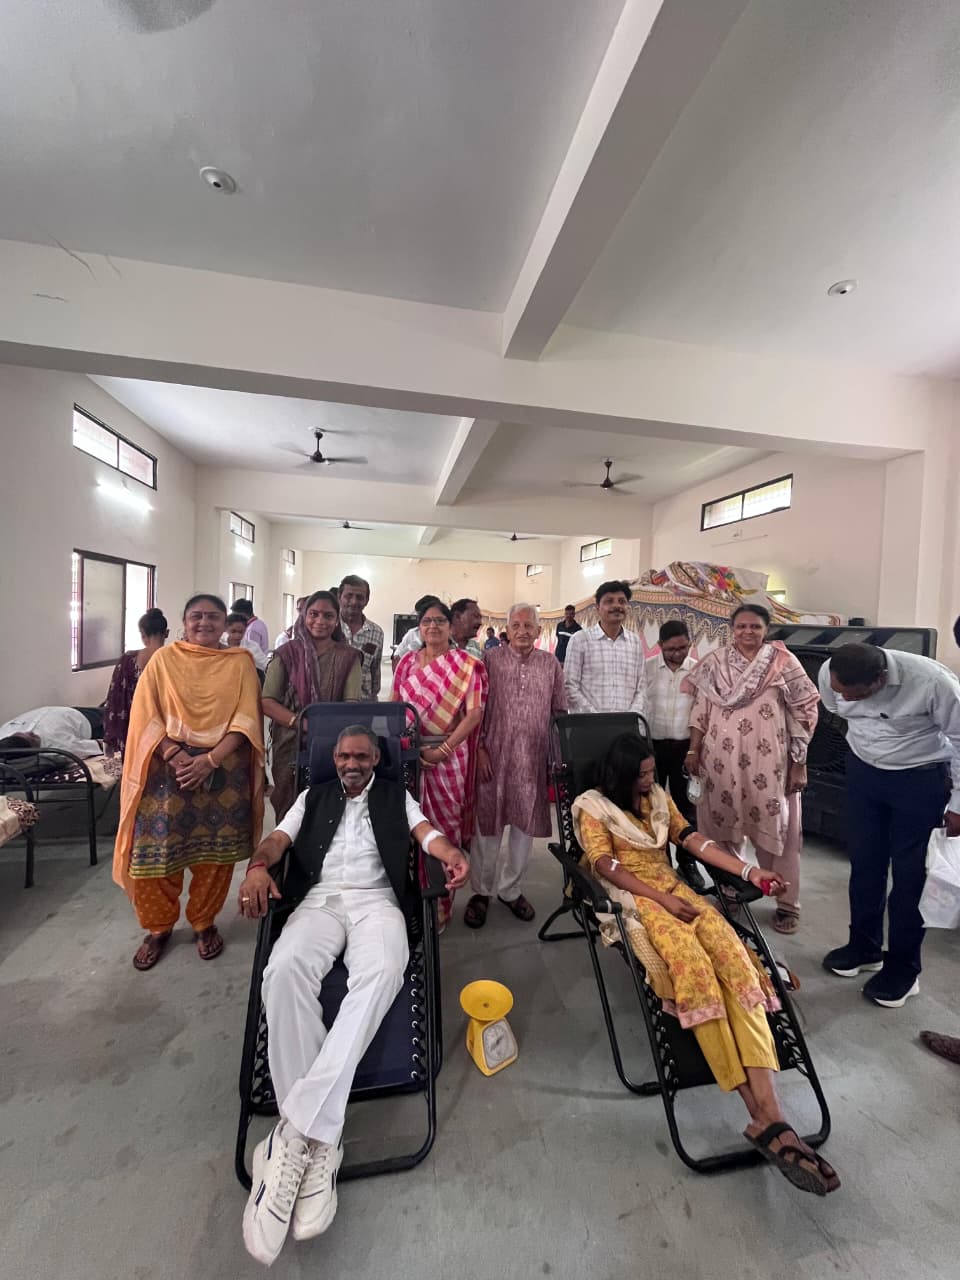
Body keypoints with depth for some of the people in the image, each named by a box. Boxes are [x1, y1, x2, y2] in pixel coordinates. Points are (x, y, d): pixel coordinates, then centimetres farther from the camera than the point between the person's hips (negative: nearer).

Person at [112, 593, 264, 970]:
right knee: (157, 850, 4)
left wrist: (209, 759, -16)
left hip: (224, 771, 0)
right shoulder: (163, 659, 4)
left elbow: (245, 719, -7)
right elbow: (146, 716, -2)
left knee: (214, 851, 7)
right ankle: (158, 927, 29)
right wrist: (174, 755, -15)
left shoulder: (241, 662, 1)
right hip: (168, 768, 1)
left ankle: (205, 922, 30)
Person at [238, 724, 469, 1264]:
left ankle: (298, 1129, -34)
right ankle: (317, 1137, -28)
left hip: (376, 900, -1)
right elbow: (280, 838, 11)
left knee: (382, 973, -34)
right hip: (320, 899, 1)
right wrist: (259, 866, -14)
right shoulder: (314, 796, 22)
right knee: (286, 970, -32)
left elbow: (426, 831, 3)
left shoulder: (396, 796, 18)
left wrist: (452, 854, -20)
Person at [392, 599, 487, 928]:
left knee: (444, 825, 5)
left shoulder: (468, 665, -5)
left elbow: (474, 713, -11)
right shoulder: (407, 662, 7)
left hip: (448, 755, -3)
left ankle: (440, 903, 23)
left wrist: (443, 750, -17)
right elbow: (394, 706, 9)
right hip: (410, 753, 4)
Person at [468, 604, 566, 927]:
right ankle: (481, 891, 28)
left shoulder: (551, 664, 5)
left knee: (525, 823, 12)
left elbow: (560, 712, 9)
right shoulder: (491, 660, -2)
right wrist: (480, 749, -7)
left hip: (534, 759, 3)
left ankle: (510, 889, 33)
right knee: (488, 823, 8)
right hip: (494, 755, -2)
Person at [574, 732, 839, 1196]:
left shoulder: (659, 798, 19)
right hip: (632, 896, -5)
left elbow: (692, 839, 10)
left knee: (735, 958, -24)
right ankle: (762, 1114, -30)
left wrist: (750, 871, -2)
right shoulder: (592, 806, 0)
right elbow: (604, 865, -10)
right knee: (694, 966, -32)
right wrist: (662, 899, -16)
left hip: (674, 889, 5)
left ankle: (770, 1112, -33)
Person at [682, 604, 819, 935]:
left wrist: (798, 762, -5)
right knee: (723, 825, 11)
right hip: (723, 760, 2)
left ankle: (787, 903, 25)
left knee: (776, 828, 7)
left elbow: (804, 711, -2)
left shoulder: (784, 662, -1)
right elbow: (701, 709, 6)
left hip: (769, 761, -2)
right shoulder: (714, 662, 4)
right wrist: (693, 750, 3)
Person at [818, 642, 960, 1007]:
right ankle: (864, 946, 32)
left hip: (921, 779, -3)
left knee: (910, 874, 5)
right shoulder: (830, 674, -20)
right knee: (863, 863, 13)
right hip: (863, 771, 4)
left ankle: (902, 966, 24)